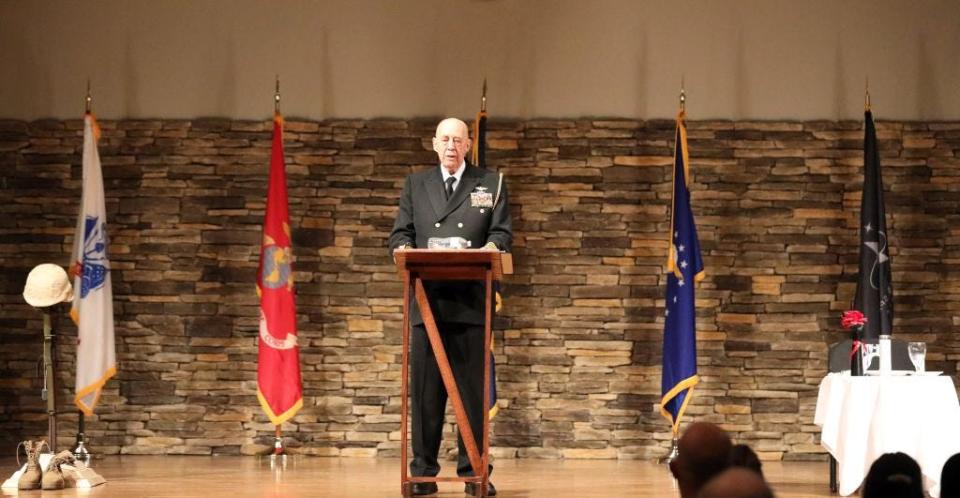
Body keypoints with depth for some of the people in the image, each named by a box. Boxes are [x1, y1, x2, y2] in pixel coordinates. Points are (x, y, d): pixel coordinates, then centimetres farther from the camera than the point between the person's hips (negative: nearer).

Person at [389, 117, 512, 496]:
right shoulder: (415, 184, 16)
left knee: (473, 387, -1)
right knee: (424, 389, 1)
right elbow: (400, 234, 11)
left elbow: (502, 233, 5)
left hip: (471, 303, -1)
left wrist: (491, 247, -17)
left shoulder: (491, 184, 12)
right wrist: (404, 249, -12)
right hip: (427, 299, 1)